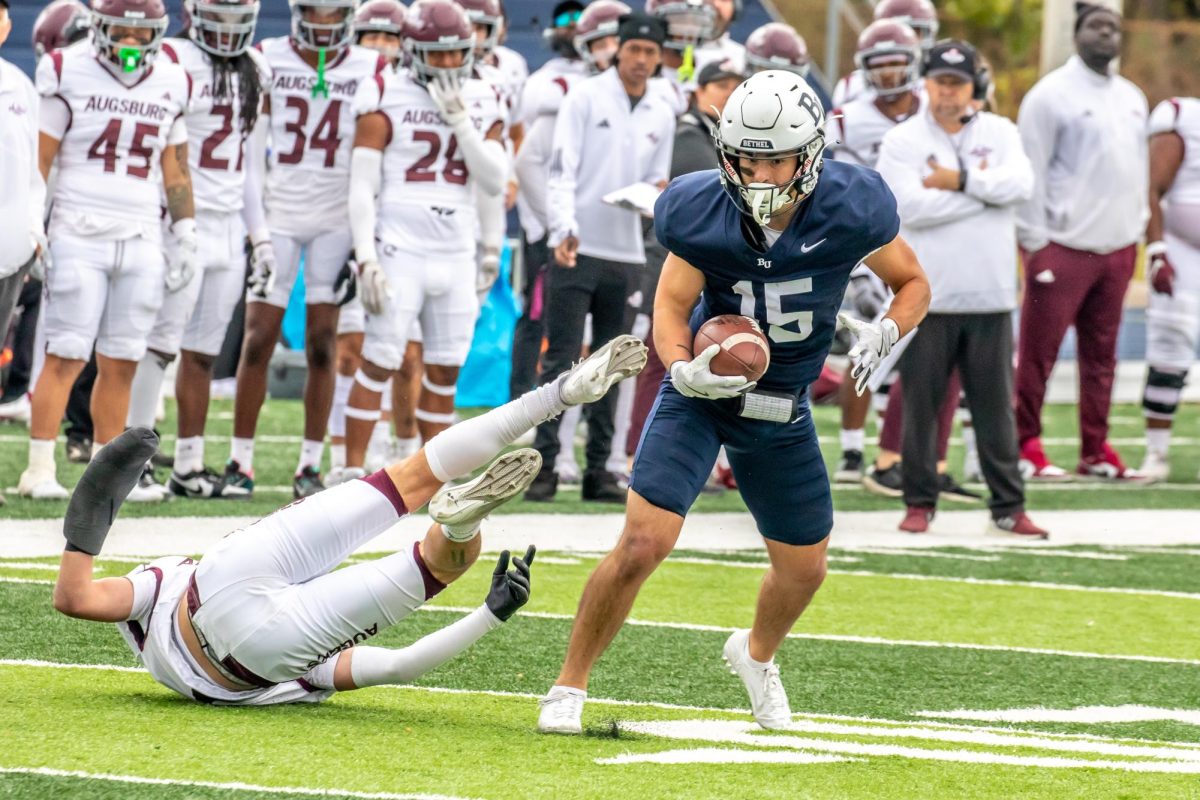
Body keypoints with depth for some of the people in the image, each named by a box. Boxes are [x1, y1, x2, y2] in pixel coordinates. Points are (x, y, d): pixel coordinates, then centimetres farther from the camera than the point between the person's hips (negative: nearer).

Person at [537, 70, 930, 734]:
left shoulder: (849, 210, -20)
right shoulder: (703, 213, -21)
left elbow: (913, 284, -4)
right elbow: (671, 306, -9)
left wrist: (885, 332, -25)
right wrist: (682, 368, -31)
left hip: (782, 407, 3)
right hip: (703, 390, -3)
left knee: (804, 568, 14)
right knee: (643, 543, -19)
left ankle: (756, 655, 49)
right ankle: (569, 685, -1)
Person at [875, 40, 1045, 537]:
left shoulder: (1000, 133, 9)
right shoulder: (901, 142, 0)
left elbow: (1020, 184, -9)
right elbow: (910, 207, -15)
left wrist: (961, 181, -14)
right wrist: (983, 189, -9)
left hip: (990, 299, 2)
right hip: (926, 297, -2)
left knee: (995, 404, 5)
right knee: (921, 404, 2)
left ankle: (1008, 506, 10)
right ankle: (919, 503, 13)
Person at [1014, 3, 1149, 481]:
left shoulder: (1132, 99, 14)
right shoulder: (1052, 95, -7)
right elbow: (1030, 172, -9)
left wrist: (1136, 231, 16)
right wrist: (1034, 242, -12)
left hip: (1117, 247, 7)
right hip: (1064, 245, -6)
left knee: (1101, 354, 10)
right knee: (1038, 352, -4)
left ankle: (1095, 450, 16)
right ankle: (1025, 446, 3)